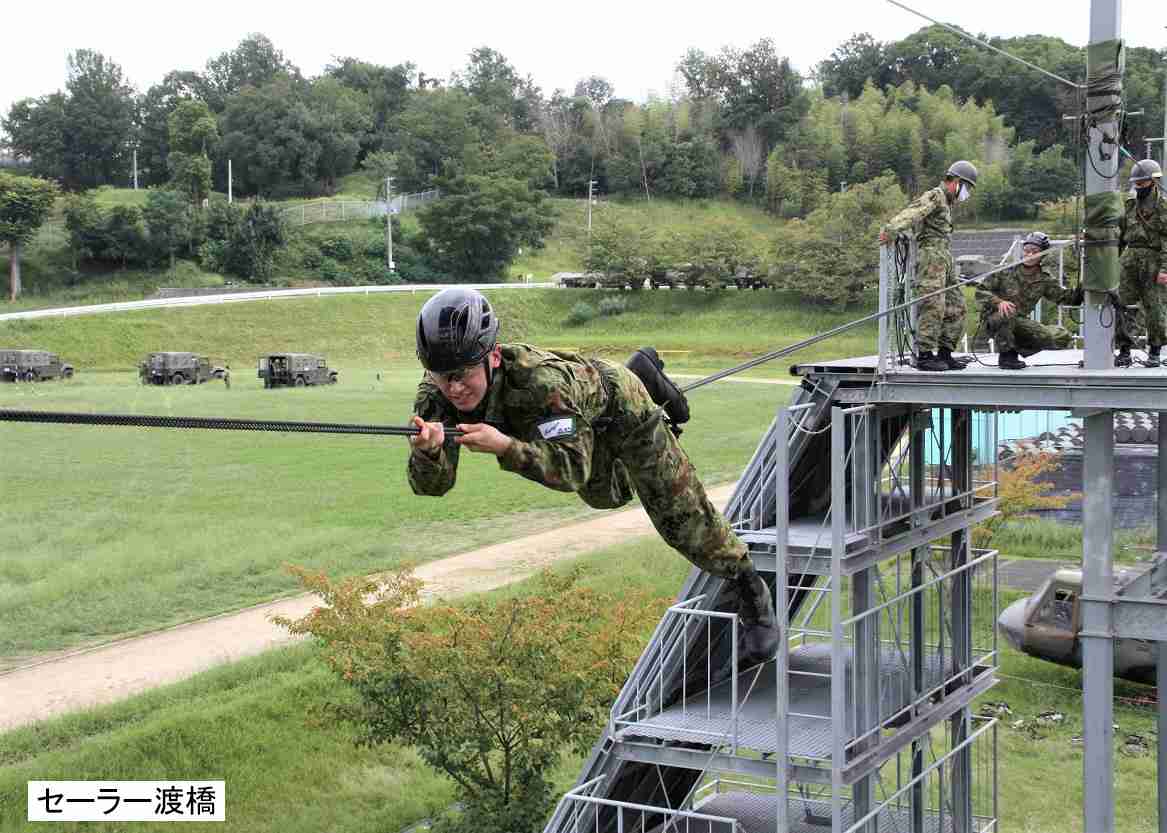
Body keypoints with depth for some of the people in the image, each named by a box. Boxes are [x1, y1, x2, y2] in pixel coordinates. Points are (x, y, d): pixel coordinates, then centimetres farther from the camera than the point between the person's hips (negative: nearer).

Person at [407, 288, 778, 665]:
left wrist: (503, 445, -59)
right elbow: (431, 485, -33)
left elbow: (573, 469, -46)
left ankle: (753, 595, 22)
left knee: (679, 515, -3)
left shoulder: (541, 379, -48)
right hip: (575, 422, 6)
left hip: (616, 406, -6)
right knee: (607, 496, 33)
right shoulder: (436, 392, -33)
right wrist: (427, 450, -56)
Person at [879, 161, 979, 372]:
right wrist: (891, 230, -40)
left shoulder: (947, 202, 26)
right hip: (930, 257, -10)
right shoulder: (934, 196, -6)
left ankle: (944, 353, 13)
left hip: (946, 261, 10)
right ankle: (924, 355, -12)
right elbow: (912, 213, -24)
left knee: (956, 307, 8)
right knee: (933, 307, -13)